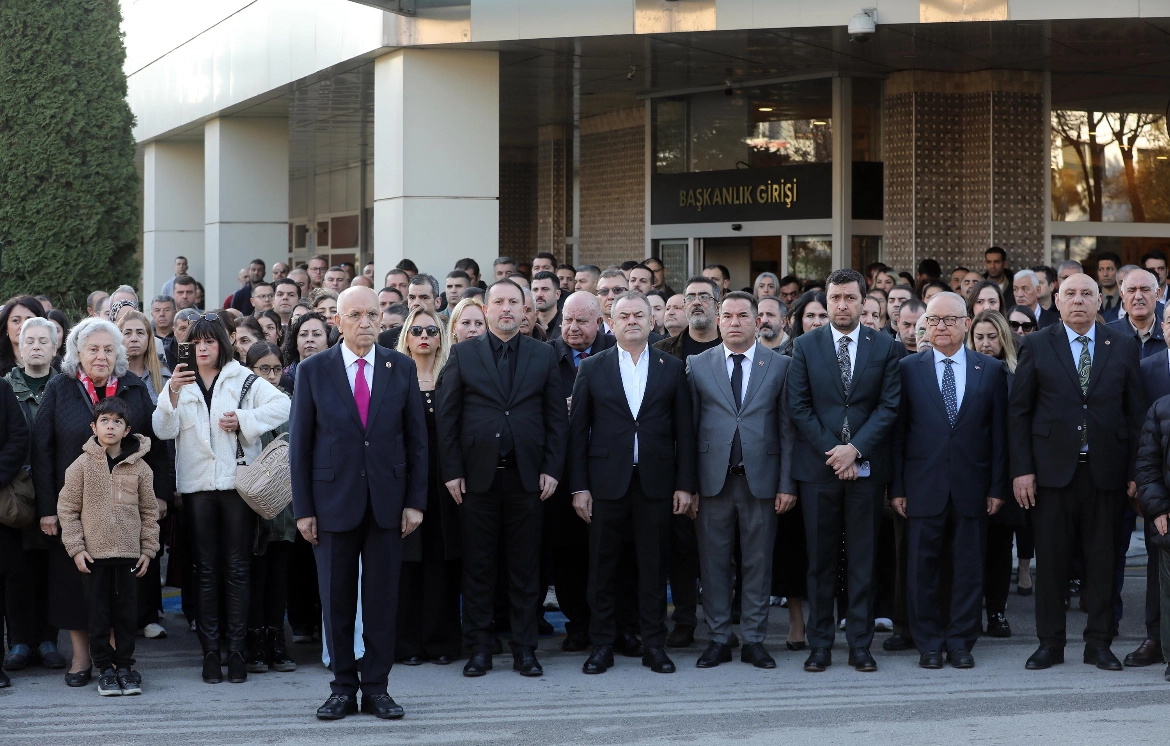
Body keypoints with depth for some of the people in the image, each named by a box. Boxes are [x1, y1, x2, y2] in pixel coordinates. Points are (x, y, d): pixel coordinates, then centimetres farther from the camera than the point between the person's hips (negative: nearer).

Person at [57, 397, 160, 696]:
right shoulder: (82, 466, -1)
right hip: (94, 553, -1)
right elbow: (67, 508, 1)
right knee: (99, 612, 3)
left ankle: (125, 665, 15)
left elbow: (149, 511, 8)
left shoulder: (139, 467, 2)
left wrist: (148, 549, 4)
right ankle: (105, 668, 11)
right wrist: (76, 548, -5)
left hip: (129, 553, 1)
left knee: (127, 610, 5)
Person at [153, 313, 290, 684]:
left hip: (237, 482, -2)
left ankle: (236, 649, 2)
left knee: (237, 569, -1)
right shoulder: (180, 383, 13)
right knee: (206, 570, 2)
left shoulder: (243, 380, 6)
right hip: (196, 484, 2)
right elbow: (164, 430, -1)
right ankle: (210, 650, 4)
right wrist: (173, 393, -15)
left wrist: (244, 419, -13)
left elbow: (282, 405, -6)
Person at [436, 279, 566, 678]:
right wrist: (452, 471, -4)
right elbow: (446, 416, 3)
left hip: (526, 476, 1)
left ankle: (524, 649, 10)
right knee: (478, 567, 4)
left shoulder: (543, 355, 8)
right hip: (479, 476, -1)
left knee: (525, 567, 4)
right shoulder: (463, 354, 5)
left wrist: (552, 469, -1)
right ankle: (479, 648, 10)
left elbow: (556, 417, 7)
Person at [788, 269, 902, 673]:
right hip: (817, 468, 0)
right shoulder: (805, 346, 5)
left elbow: (889, 406, -1)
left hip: (866, 467, 0)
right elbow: (798, 406, 0)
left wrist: (855, 449, -11)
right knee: (820, 560, 3)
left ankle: (860, 645, 8)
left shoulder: (884, 347, 5)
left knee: (863, 560, 3)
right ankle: (820, 644, 9)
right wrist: (831, 452, -8)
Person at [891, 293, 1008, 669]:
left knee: (969, 568, 5)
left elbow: (999, 433, 6)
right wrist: (896, 487, -2)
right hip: (924, 487, -1)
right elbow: (897, 432, 3)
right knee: (922, 568, 2)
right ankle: (929, 643, 12)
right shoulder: (908, 368, 4)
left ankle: (961, 642, 15)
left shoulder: (991, 370, 6)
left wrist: (998, 487, 1)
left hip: (972, 489, 1)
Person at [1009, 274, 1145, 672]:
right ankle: (1050, 643, 12)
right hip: (1053, 470, -1)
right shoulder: (1036, 346, 3)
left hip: (1106, 471, 1)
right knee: (1050, 560, 3)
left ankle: (1099, 643, 14)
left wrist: (1135, 471, 0)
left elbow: (1136, 411, 6)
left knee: (1102, 560, 5)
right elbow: (1018, 411, 3)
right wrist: (1021, 469, -5)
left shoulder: (1123, 347, 6)